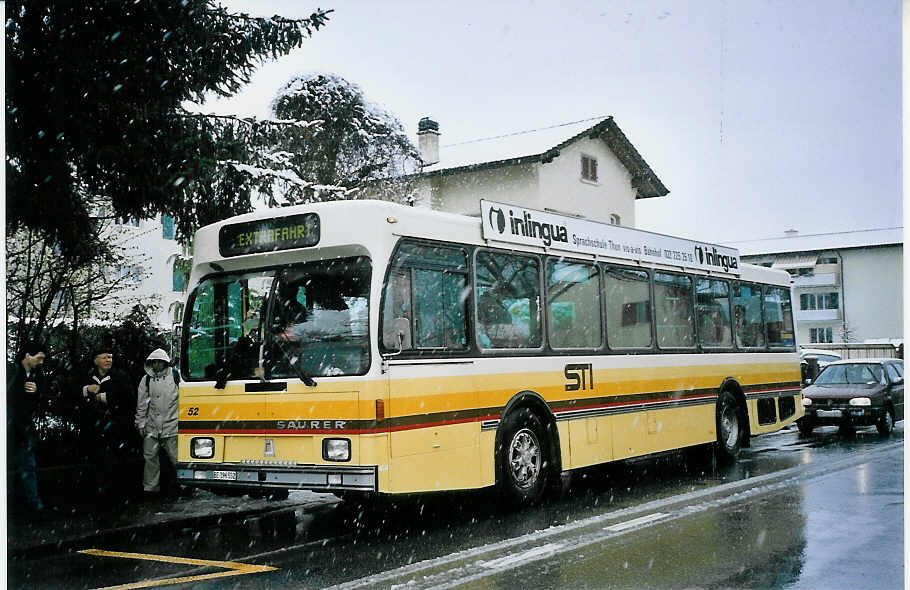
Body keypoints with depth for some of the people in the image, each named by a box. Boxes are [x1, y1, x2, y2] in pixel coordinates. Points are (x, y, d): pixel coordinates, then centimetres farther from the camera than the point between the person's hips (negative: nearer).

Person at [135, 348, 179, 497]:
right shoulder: (146, 380, 9)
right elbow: (142, 404, 13)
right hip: (152, 426, 3)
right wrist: (140, 423, 9)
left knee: (176, 457, -2)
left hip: (172, 425, -3)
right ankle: (151, 487, 16)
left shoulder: (175, 376, 0)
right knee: (150, 456, 5)